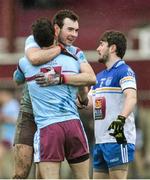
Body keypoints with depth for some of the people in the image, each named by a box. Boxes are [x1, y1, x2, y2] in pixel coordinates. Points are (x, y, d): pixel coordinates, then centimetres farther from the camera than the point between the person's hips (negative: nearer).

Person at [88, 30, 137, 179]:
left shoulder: (124, 71, -8)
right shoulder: (99, 76, 20)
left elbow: (131, 97, -24)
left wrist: (121, 119, -38)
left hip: (118, 139, -9)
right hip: (100, 141, 9)